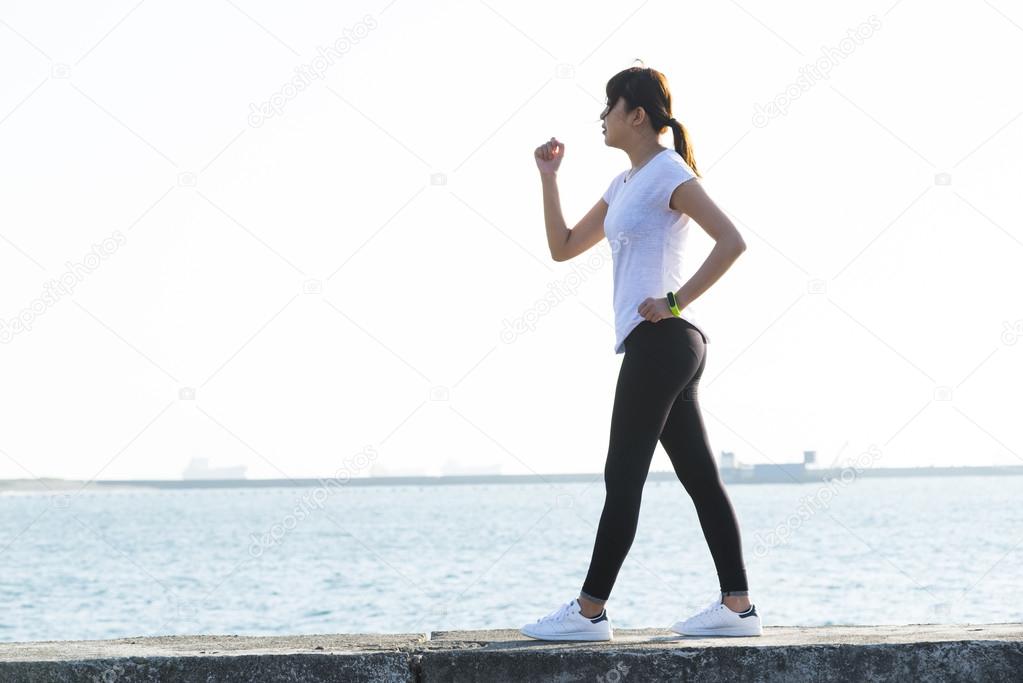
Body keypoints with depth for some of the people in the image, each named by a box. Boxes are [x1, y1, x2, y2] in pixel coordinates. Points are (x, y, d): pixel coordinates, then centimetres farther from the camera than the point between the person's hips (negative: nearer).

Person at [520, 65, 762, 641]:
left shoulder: (668, 174, -8)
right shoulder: (624, 185, 20)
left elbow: (731, 242, -18)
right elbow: (563, 247, 23)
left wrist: (675, 302, -18)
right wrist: (549, 178, 15)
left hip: (661, 340, -10)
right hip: (656, 344, 10)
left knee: (623, 478, -7)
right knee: (700, 477, 6)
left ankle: (589, 611, -5)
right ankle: (738, 606, 6)